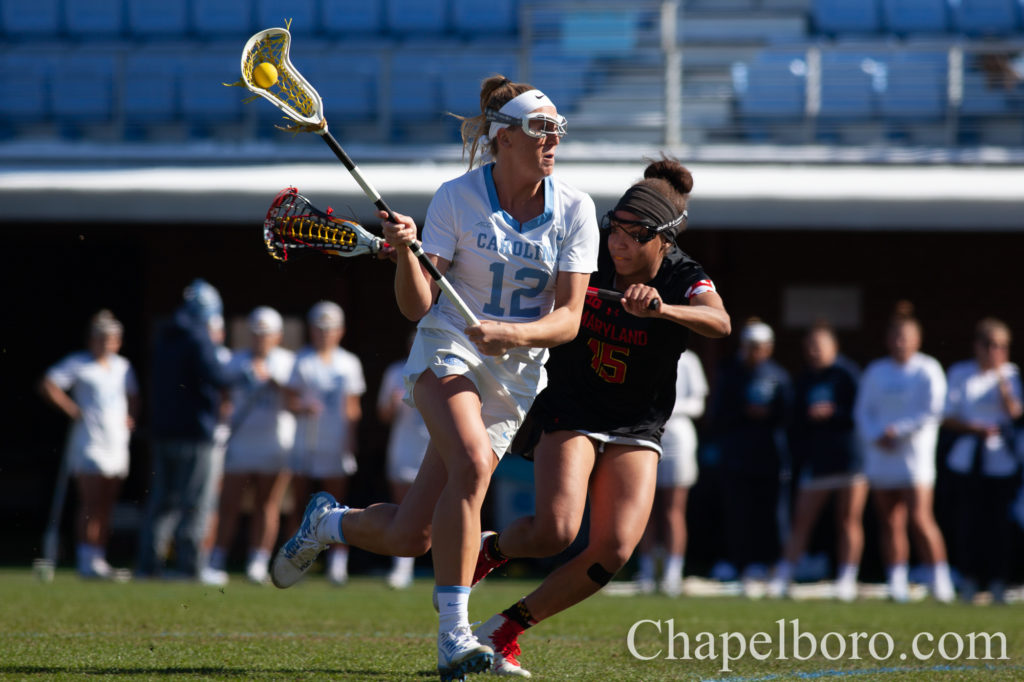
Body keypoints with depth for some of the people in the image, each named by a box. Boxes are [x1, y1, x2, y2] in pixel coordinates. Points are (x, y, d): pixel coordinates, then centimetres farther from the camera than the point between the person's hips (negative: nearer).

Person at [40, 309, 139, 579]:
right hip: (89, 443, -6)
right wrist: (73, 410, -13)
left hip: (116, 443, 6)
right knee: (91, 502, -11)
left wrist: (130, 419, 11)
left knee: (106, 506, 5)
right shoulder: (78, 363, -4)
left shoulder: (122, 366, 15)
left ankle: (99, 557, 9)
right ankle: (87, 559, -11)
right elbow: (48, 385, -11)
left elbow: (132, 396, 28)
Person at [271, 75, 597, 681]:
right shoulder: (457, 198, -7)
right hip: (448, 351, -3)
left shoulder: (574, 209, -3)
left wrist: (511, 333, -27)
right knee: (473, 463, -35)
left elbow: (568, 319, -8)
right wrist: (406, 251, -26)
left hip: (516, 376, 3)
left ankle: (328, 521, 32)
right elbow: (417, 306, -7)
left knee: (410, 536, -2)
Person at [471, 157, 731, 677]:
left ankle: (505, 630, -1)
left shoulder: (684, 281, -12)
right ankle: (490, 550, 10)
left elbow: (720, 322, -34)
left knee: (614, 549, -16)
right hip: (569, 414, -1)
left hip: (636, 432, 1)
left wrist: (661, 308, -52)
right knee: (555, 531, -24)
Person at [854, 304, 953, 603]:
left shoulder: (927, 370, 0)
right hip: (881, 455, 5)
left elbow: (933, 411, -7)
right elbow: (863, 411, 11)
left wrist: (898, 430, -13)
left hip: (915, 453, -5)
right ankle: (897, 585, 3)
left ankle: (941, 579, -9)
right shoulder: (875, 371, 14)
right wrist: (876, 436, -7)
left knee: (919, 518, -15)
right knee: (890, 523, 1)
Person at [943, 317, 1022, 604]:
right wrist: (974, 428, -10)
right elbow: (948, 417, 6)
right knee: (967, 519, -2)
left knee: (998, 521, -5)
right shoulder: (960, 373, 7)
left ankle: (998, 581, 0)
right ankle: (969, 579, 7)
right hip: (967, 459, 1)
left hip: (1001, 460, -1)